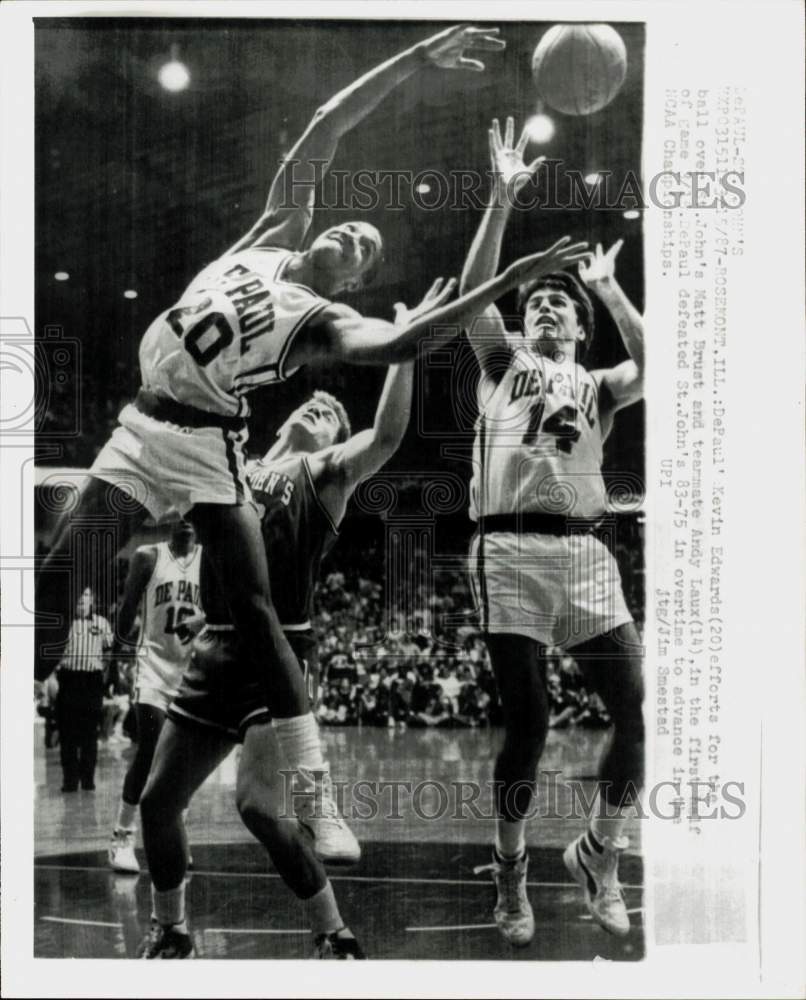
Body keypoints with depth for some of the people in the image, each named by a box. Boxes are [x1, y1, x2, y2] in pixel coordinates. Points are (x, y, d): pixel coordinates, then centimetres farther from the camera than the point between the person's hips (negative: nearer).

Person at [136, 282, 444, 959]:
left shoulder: (325, 474, 1)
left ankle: (336, 939, -2)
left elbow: (387, 436, -16)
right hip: (216, 650, 6)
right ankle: (170, 933, 28)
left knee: (260, 804, -19)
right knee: (159, 800, 7)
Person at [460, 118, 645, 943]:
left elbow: (654, 364, -4)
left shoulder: (600, 387, 19)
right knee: (527, 719, -5)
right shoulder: (502, 361, 16)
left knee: (638, 709, -6)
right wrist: (502, 197, -10)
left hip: (584, 549, 3)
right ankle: (509, 872, 16)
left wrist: (609, 288, -3)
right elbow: (473, 292, -2)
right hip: (511, 548, -2)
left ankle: (598, 853, 17)